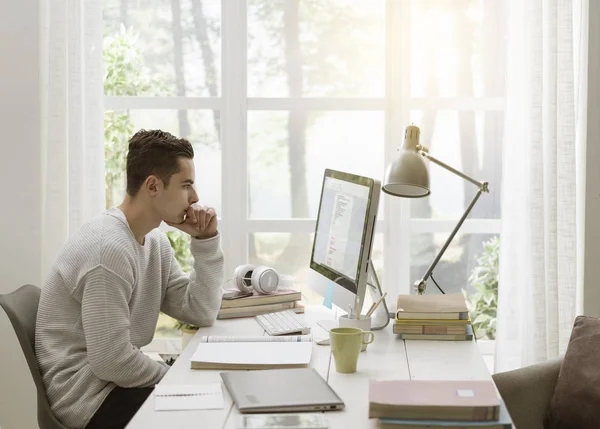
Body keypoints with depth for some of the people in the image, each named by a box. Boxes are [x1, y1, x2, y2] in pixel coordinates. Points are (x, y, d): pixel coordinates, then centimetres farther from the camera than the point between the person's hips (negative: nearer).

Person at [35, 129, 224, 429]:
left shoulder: (155, 241, 4)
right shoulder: (109, 248, -25)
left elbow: (202, 313, 3)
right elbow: (111, 362, -27)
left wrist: (206, 241, -5)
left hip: (116, 378, 9)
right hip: (88, 394, -9)